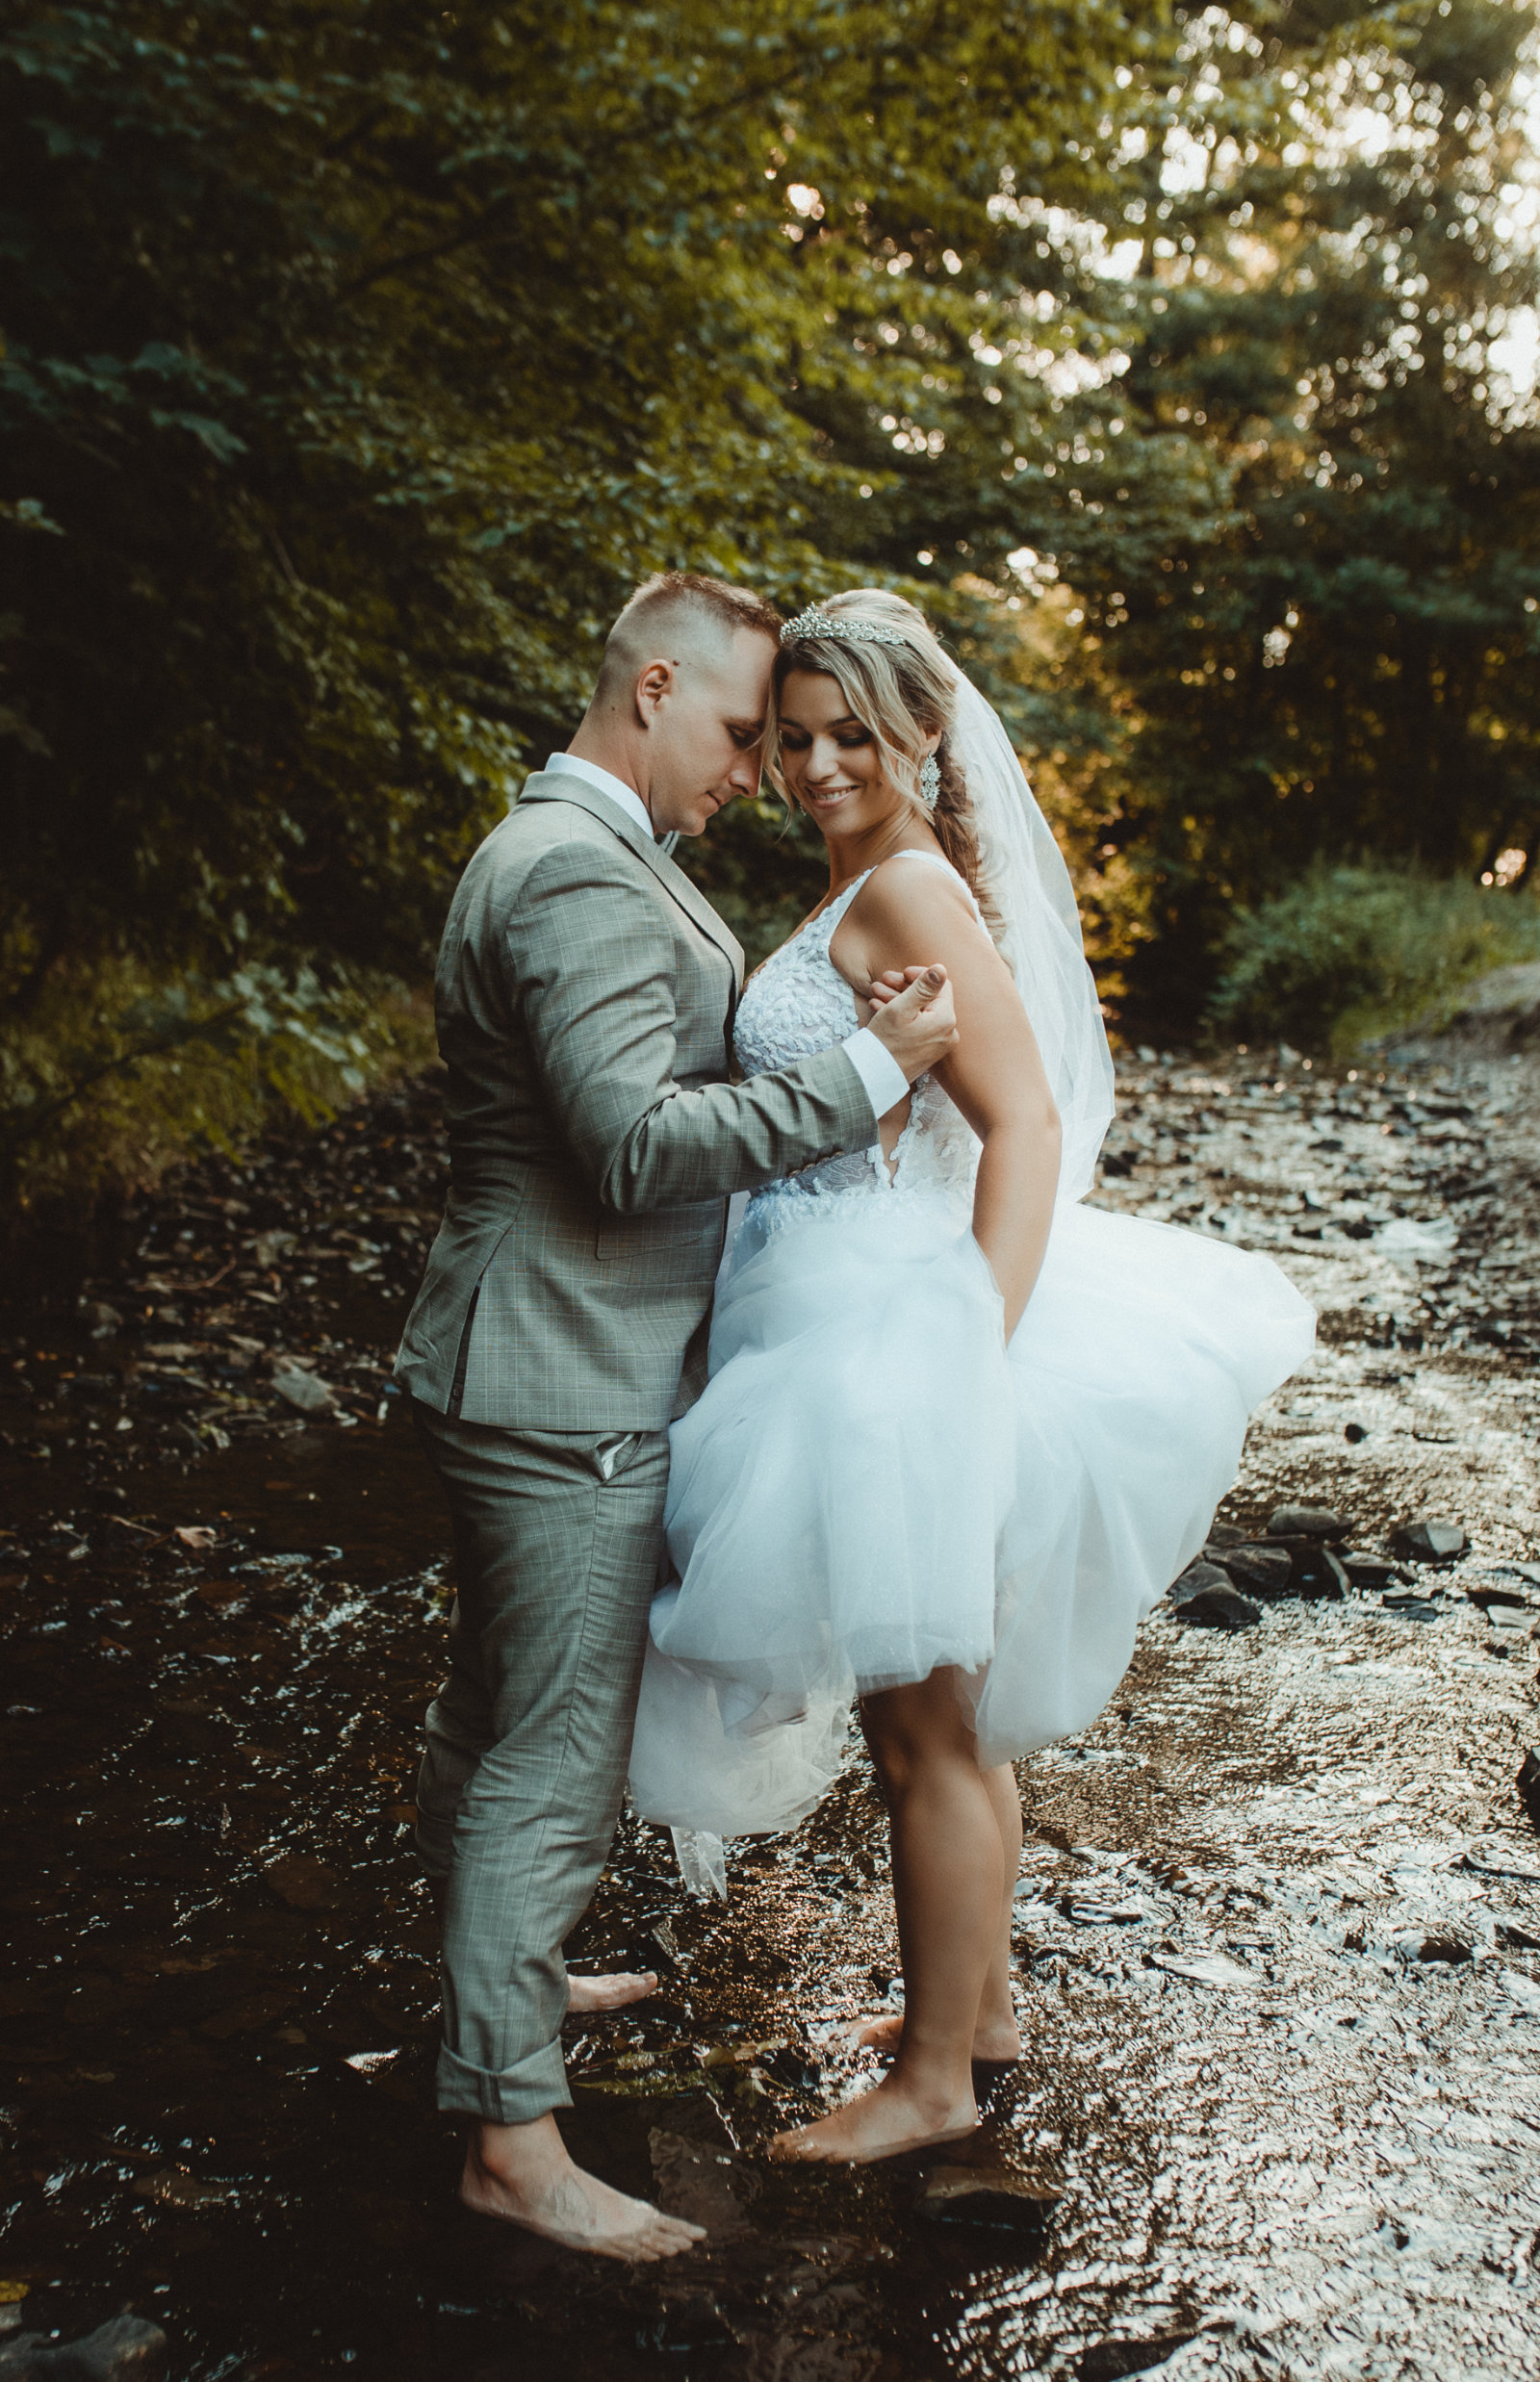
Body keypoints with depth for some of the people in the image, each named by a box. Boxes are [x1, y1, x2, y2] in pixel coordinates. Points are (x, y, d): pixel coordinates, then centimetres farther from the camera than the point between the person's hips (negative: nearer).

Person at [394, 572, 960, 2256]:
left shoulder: (569, 854, 16)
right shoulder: (583, 876, -20)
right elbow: (637, 1142, -28)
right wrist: (872, 1067, -24)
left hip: (531, 1381, 11)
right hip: (563, 1392, -11)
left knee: (494, 1713, 24)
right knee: (553, 1760, -1)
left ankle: (499, 1980, 44)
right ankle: (510, 2138, 12)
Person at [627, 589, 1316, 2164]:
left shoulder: (909, 886, -15)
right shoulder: (861, 886, 13)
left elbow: (1027, 1128, -22)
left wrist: (972, 1359, -28)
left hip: (888, 1335, -10)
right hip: (847, 1326, 10)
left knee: (920, 1726, 3)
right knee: (948, 1708, 21)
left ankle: (931, 2078, 19)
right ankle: (981, 1999, 37)